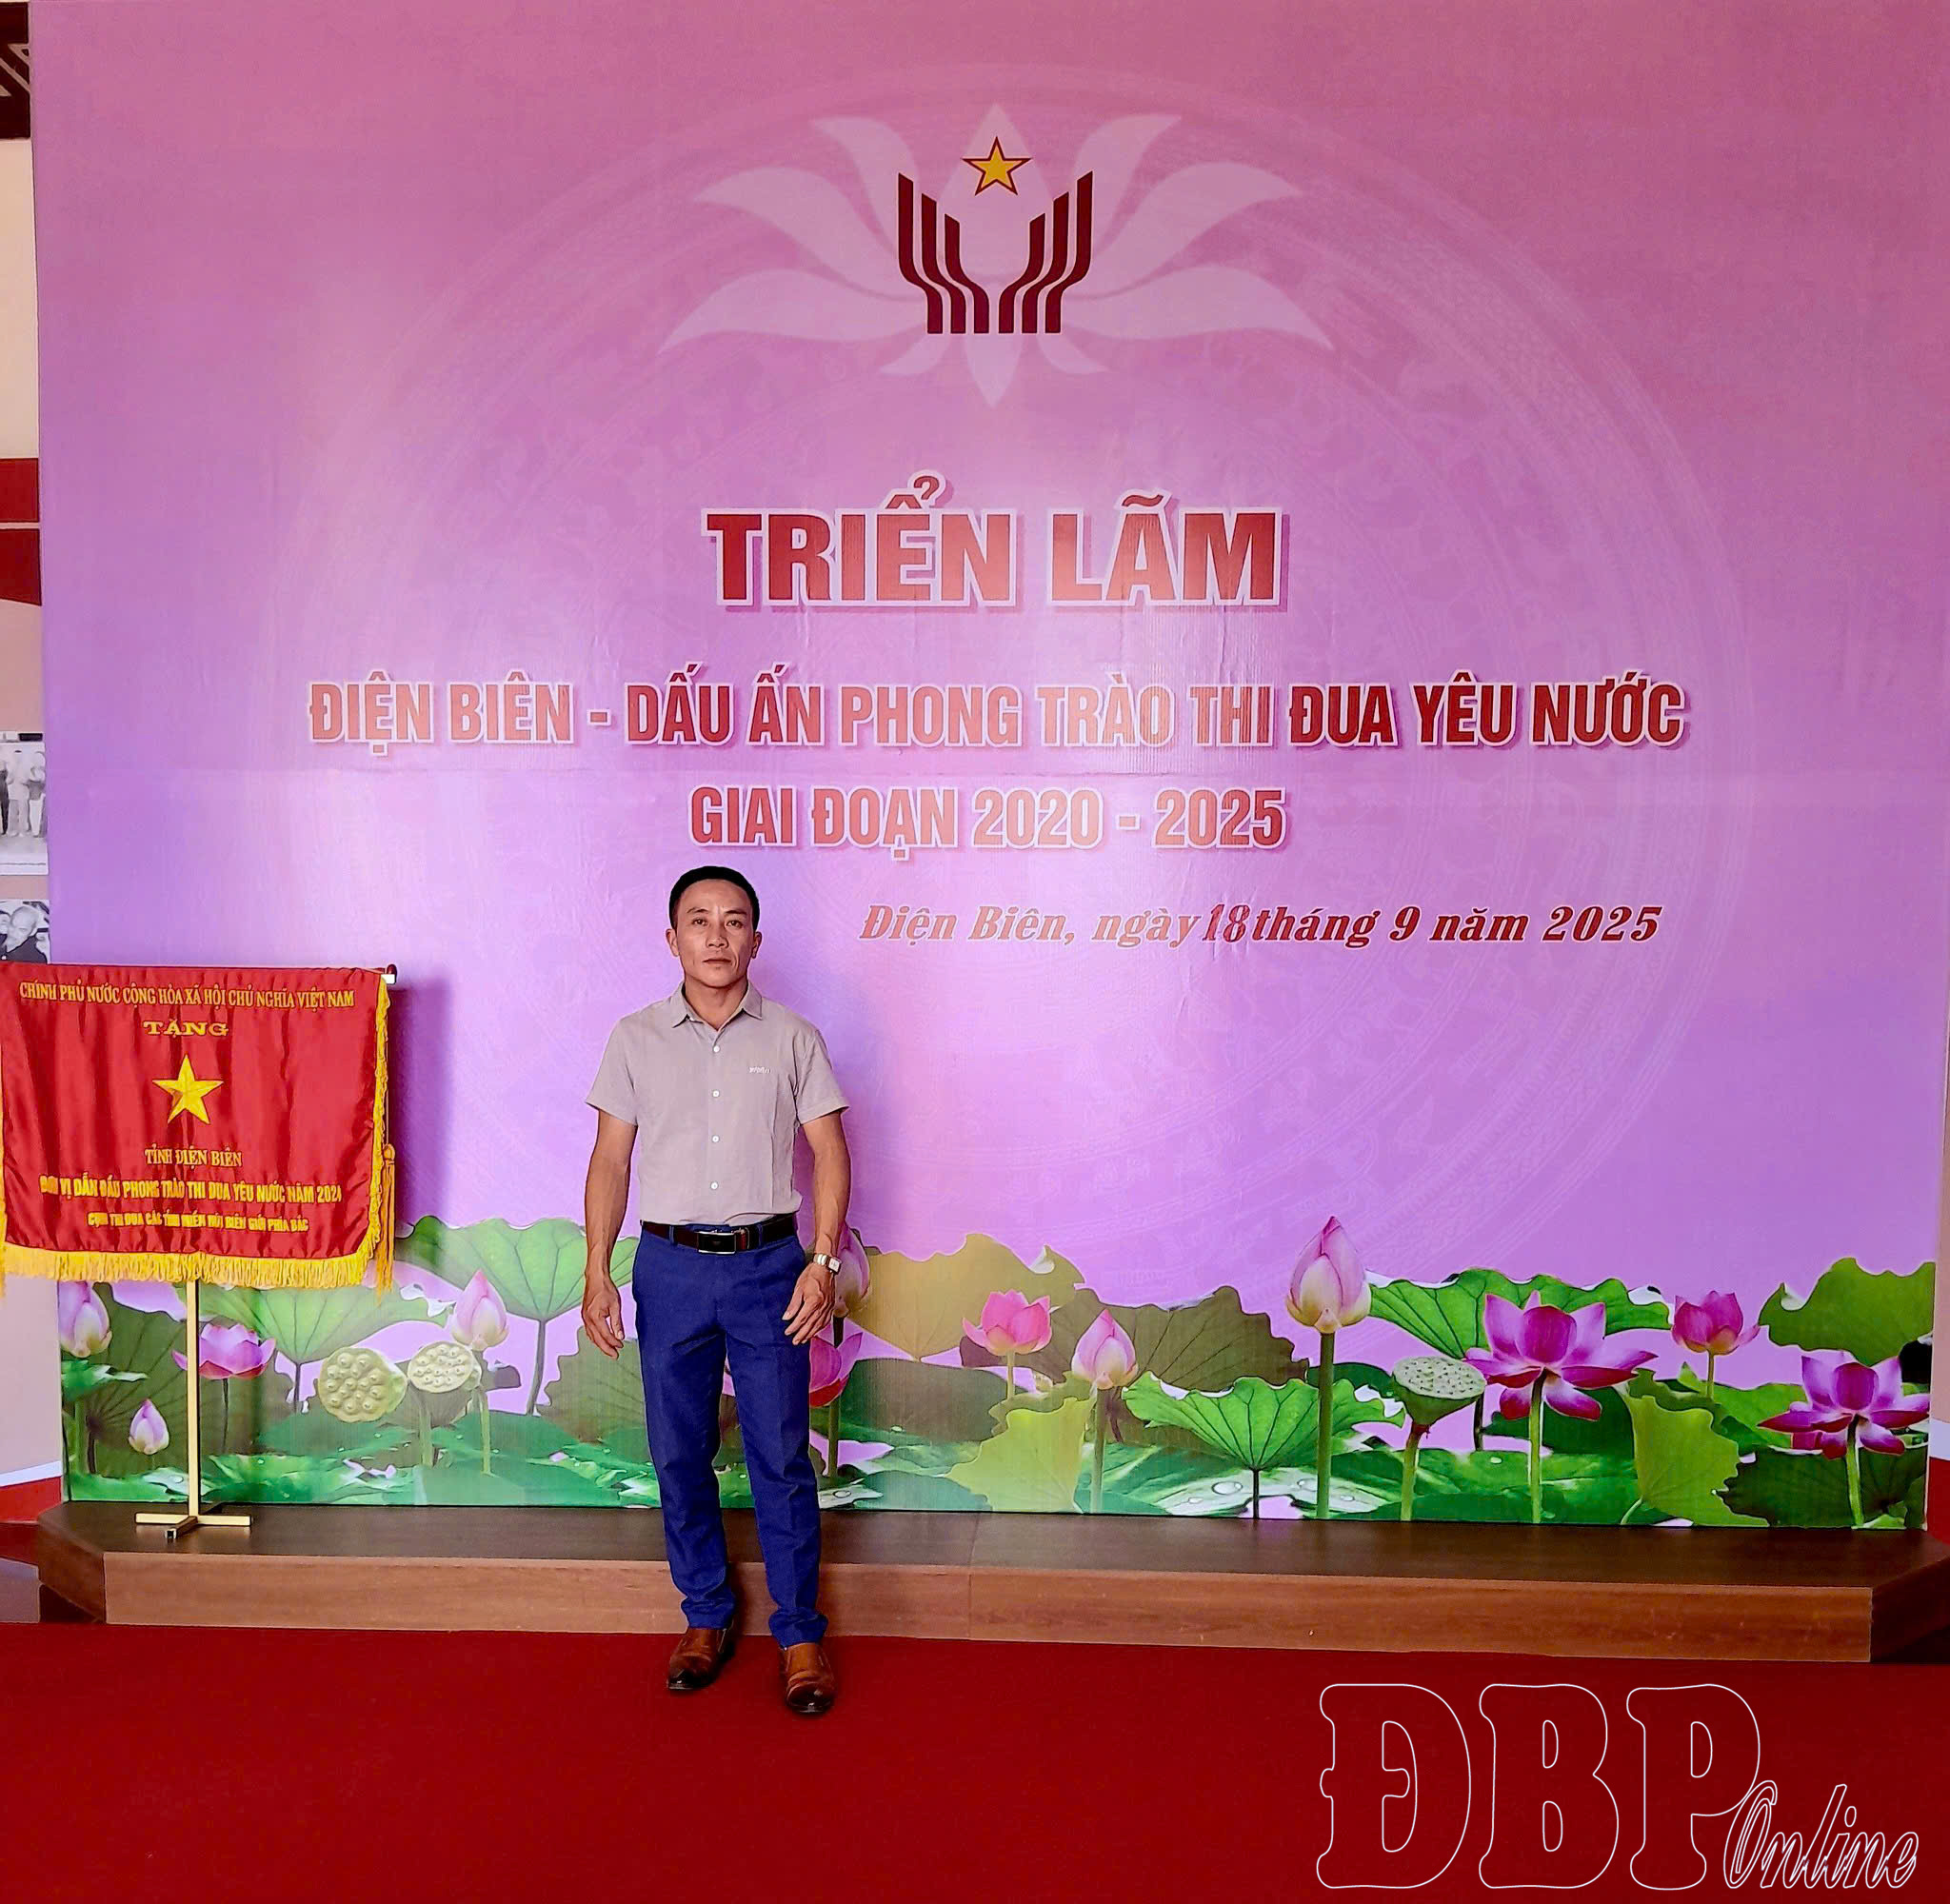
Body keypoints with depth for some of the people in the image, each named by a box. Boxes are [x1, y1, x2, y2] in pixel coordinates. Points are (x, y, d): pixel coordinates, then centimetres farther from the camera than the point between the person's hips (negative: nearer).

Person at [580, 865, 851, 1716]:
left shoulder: (793, 1038, 0)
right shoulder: (635, 1039, 3)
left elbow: (829, 1153, 0)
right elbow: (610, 1160, 5)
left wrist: (822, 1261, -9)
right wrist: (596, 1272, -1)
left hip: (768, 1264, -1)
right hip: (669, 1265, 2)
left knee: (781, 1455, 3)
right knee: (679, 1454, 11)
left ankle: (799, 1631, 19)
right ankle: (706, 1617, 29)